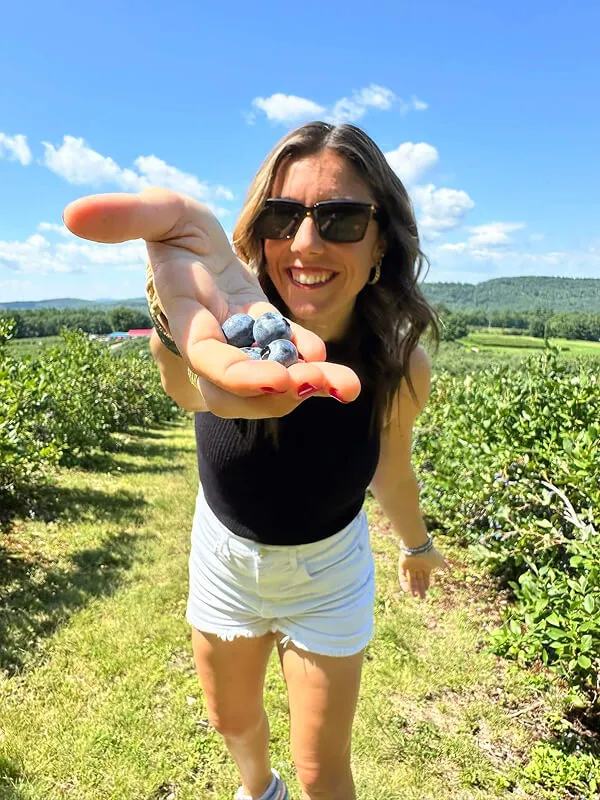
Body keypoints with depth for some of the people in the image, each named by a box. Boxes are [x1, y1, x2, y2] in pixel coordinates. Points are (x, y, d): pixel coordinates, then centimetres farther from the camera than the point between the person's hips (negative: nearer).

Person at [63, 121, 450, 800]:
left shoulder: (402, 366, -24)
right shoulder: (244, 323, -29)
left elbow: (390, 472, -4)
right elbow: (190, 390, -54)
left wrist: (417, 547, 13)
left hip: (327, 575, -1)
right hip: (225, 560, 2)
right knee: (232, 721, 28)